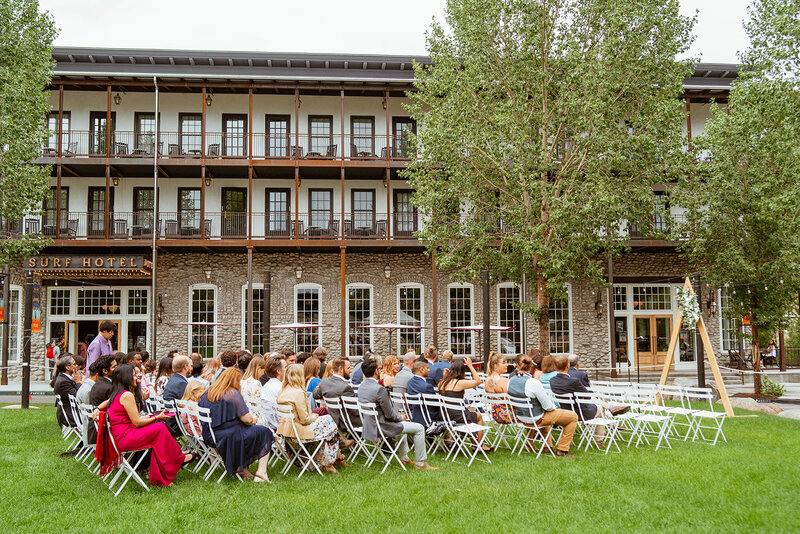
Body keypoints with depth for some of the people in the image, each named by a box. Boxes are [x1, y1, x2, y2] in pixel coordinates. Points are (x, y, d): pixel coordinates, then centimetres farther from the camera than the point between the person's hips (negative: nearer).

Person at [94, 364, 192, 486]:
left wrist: (97, 409, 11)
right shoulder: (127, 395, -15)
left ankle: (158, 479, 3)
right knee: (160, 428, -9)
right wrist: (157, 418, -4)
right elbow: (137, 422, -16)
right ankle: (179, 458, 7)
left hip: (117, 438, 10)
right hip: (124, 439, -10)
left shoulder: (115, 395, 15)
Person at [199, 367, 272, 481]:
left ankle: (242, 469, 20)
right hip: (229, 437, -8)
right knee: (265, 432, 6)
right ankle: (261, 471, 0)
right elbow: (247, 419, -17)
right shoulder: (233, 393, -15)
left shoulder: (208, 393, 7)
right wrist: (254, 419, 6)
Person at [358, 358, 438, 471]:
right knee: (419, 428, 0)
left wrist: (398, 415, 13)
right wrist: (401, 417, 0)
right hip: (382, 427, -9)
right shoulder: (379, 389, -26)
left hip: (369, 425, 10)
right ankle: (420, 463, 8)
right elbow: (389, 414, -22)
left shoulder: (361, 387, 2)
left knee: (402, 424, 34)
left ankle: (404, 458, 40)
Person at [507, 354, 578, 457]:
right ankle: (562, 450, 12)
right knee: (573, 417, 7)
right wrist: (555, 407, 2)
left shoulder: (511, 381, -9)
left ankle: (548, 446, 42)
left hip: (521, 417, 7)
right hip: (536, 419, -7)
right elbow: (548, 406, -22)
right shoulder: (533, 383, -30)